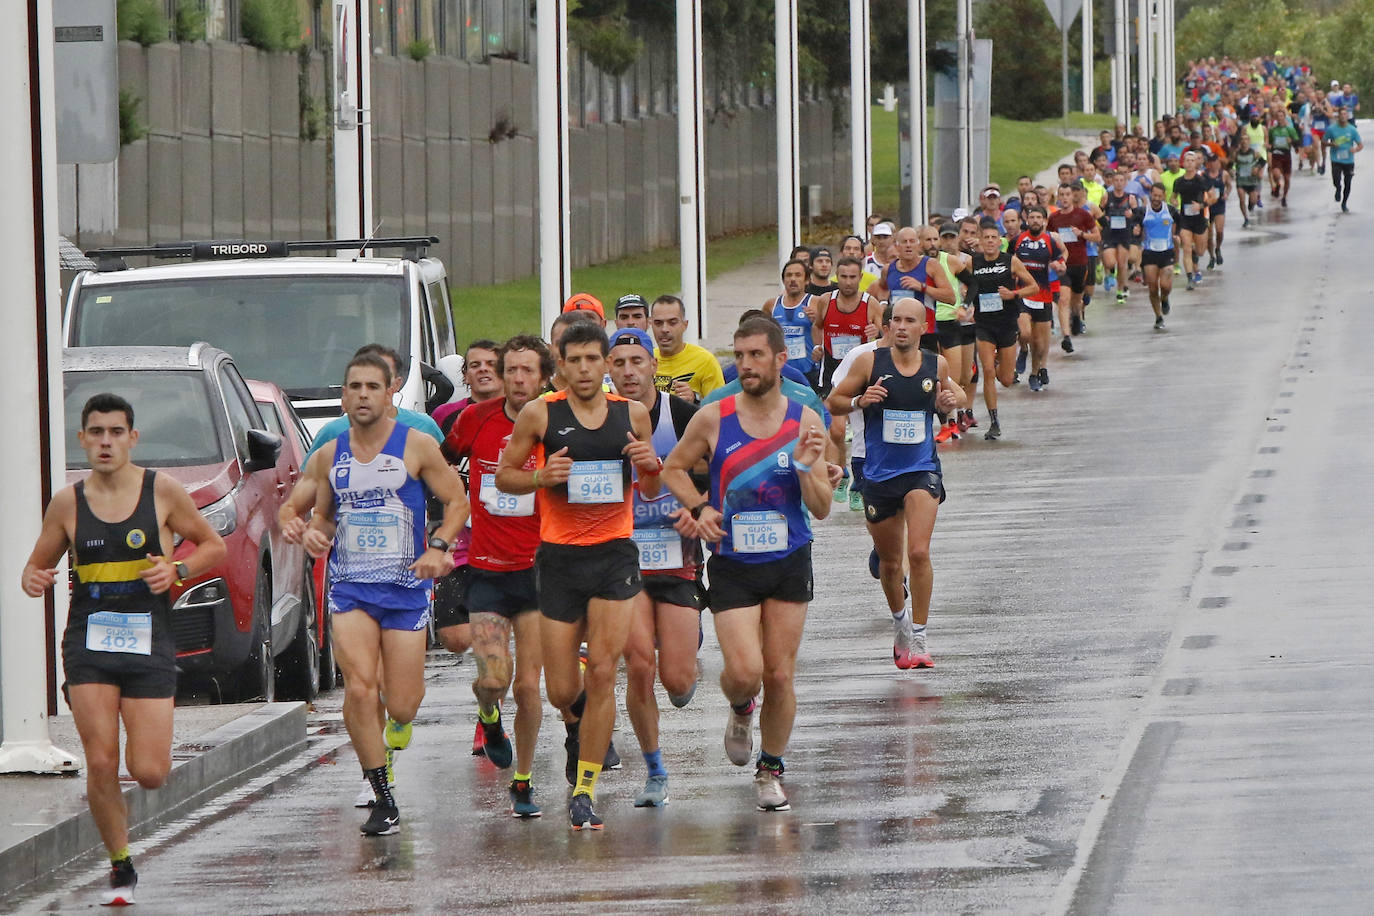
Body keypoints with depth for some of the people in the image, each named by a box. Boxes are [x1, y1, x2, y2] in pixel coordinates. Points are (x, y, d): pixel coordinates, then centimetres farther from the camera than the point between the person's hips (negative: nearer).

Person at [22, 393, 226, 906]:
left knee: (149, 773, -7)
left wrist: (178, 569, -12)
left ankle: (146, 740, 31)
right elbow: (38, 563, 14)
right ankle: (120, 869, 8)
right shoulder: (67, 503, 3)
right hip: (88, 642, 1)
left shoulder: (162, 491, -1)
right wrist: (33, 580, -10)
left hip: (149, 642, -1)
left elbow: (213, 546, 8)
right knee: (100, 764, -10)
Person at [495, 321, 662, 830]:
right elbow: (504, 475, 6)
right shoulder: (539, 415, -2)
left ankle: (584, 791, -3)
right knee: (561, 691, 2)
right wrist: (542, 477, -14)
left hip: (615, 554, 0)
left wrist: (650, 466, -8)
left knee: (602, 674, -10)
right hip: (559, 556, 0)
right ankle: (577, 726, 40)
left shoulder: (633, 414, 5)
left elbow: (651, 491, 15)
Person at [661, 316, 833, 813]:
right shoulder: (713, 418, -5)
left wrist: (806, 468, -17)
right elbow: (673, 468, 11)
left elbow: (821, 509, 1)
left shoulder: (804, 422, -1)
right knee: (745, 671, -14)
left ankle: (770, 769, 22)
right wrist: (699, 508, -6)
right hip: (733, 565, -1)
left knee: (780, 674, 3)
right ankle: (740, 711, 22)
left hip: (789, 564, 1)